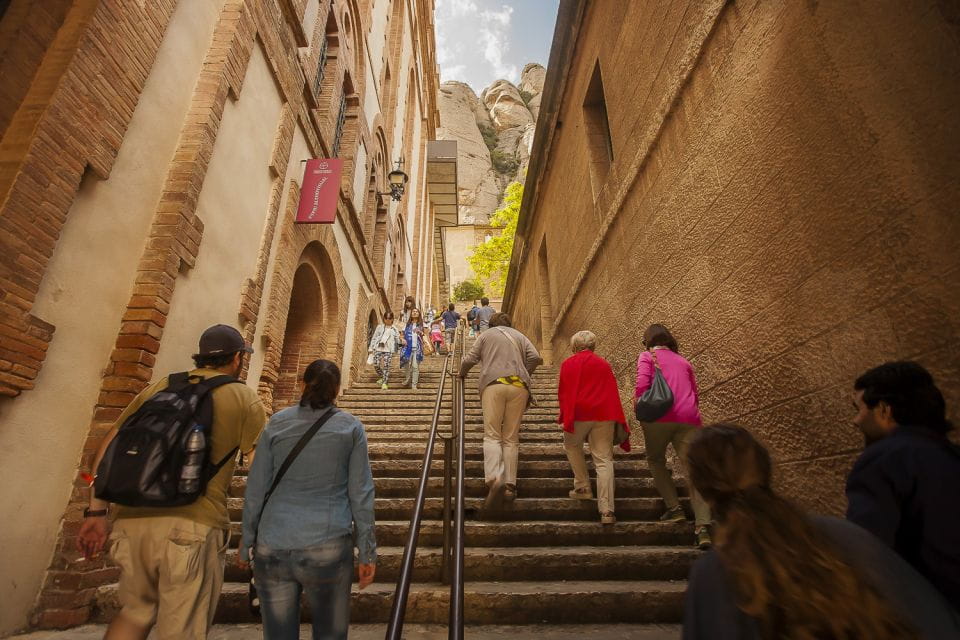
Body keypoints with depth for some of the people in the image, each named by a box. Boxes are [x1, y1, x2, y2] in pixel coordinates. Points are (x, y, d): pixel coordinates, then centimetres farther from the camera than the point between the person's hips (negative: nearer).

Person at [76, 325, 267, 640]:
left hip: (134, 519, 5)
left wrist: (96, 511, 14)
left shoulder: (160, 386, 13)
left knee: (135, 611, 28)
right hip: (194, 525, -5)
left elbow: (109, 445, 10)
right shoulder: (244, 397, 1)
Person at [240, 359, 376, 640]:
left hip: (273, 547, 2)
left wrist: (246, 542, 16)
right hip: (328, 548, -2)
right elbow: (360, 493, -3)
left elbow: (256, 488, 5)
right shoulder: (351, 427, -1)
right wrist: (367, 552, 4)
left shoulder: (277, 423, 2)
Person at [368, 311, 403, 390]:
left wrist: (401, 339, -15)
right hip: (378, 348, 1)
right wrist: (371, 348, 9)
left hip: (388, 350, -1)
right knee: (376, 365, -6)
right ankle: (382, 377, 20)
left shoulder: (394, 329, 10)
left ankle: (385, 383, -1)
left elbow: (398, 340, 9)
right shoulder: (379, 327, 11)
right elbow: (374, 337, 12)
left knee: (386, 366, -8)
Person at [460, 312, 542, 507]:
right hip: (519, 386, 2)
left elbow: (469, 359, 12)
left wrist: (462, 373, 32)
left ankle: (494, 478, -25)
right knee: (511, 438, 7)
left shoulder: (486, 334, 19)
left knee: (492, 435, -4)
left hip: (493, 384, -2)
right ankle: (510, 485, 0)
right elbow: (535, 357, 10)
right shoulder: (520, 336, 25)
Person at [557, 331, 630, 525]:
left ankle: (583, 487, 20)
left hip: (579, 414, -2)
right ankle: (607, 511, -4)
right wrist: (619, 423, 14)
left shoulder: (568, 363, 6)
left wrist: (564, 415, 7)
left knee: (571, 446, 25)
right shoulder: (604, 364, 15)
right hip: (604, 415, 2)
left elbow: (562, 392, 1)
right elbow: (613, 394, 12)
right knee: (604, 460, 1)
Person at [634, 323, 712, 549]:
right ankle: (702, 526, -12)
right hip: (689, 418, 4)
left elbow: (642, 385, -8)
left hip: (660, 417, -3)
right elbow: (695, 392, 21)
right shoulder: (683, 360, 24)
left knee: (656, 460, 19)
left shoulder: (647, 356, 9)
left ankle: (674, 507, 9)